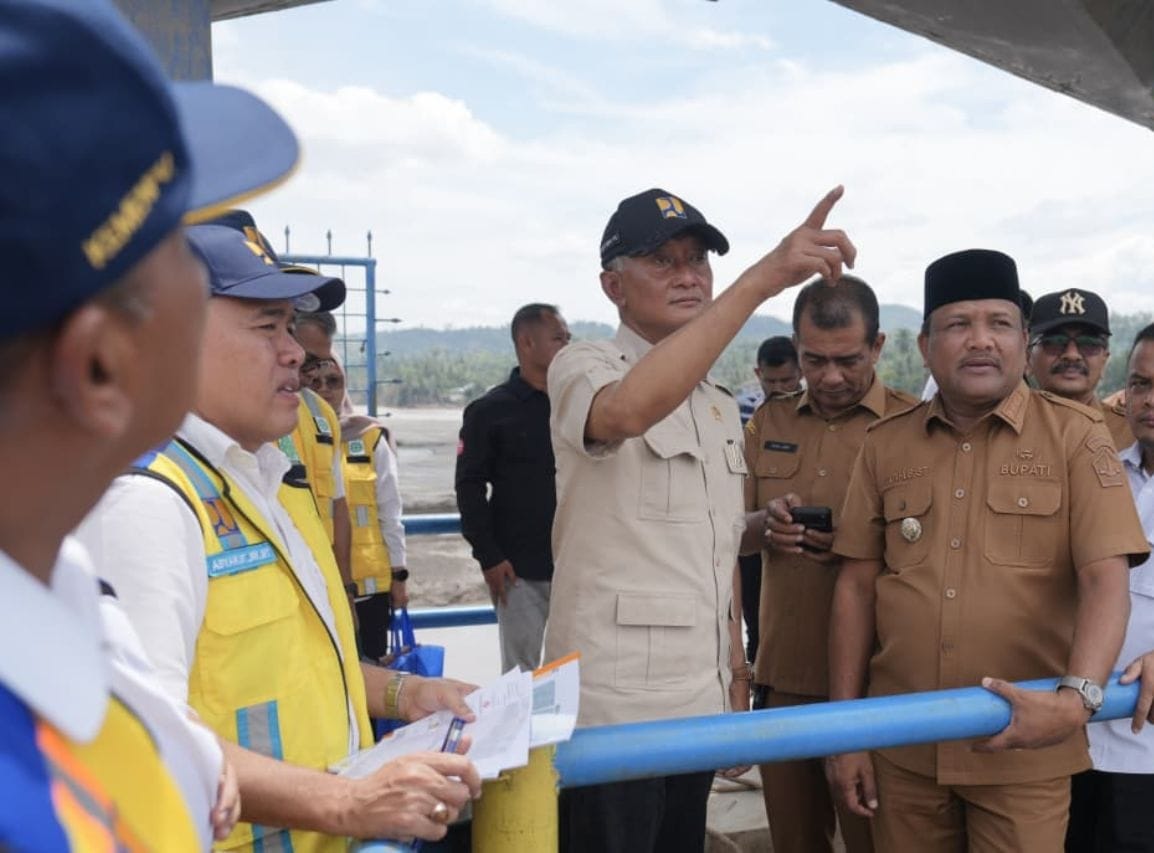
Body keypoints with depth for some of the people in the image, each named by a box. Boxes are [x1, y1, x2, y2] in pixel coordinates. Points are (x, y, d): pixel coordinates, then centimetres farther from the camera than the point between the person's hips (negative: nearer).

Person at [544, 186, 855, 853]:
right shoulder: (583, 367, -9)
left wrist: (736, 668, 16)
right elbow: (628, 410, -34)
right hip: (612, 705, -7)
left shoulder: (721, 406, 14)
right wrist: (762, 279, -37)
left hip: (701, 700, 7)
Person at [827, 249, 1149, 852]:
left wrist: (1076, 698, -26)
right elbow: (857, 584, 6)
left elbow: (1105, 581, -10)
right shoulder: (884, 444, 5)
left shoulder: (1076, 435, -2)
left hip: (1024, 750, -2)